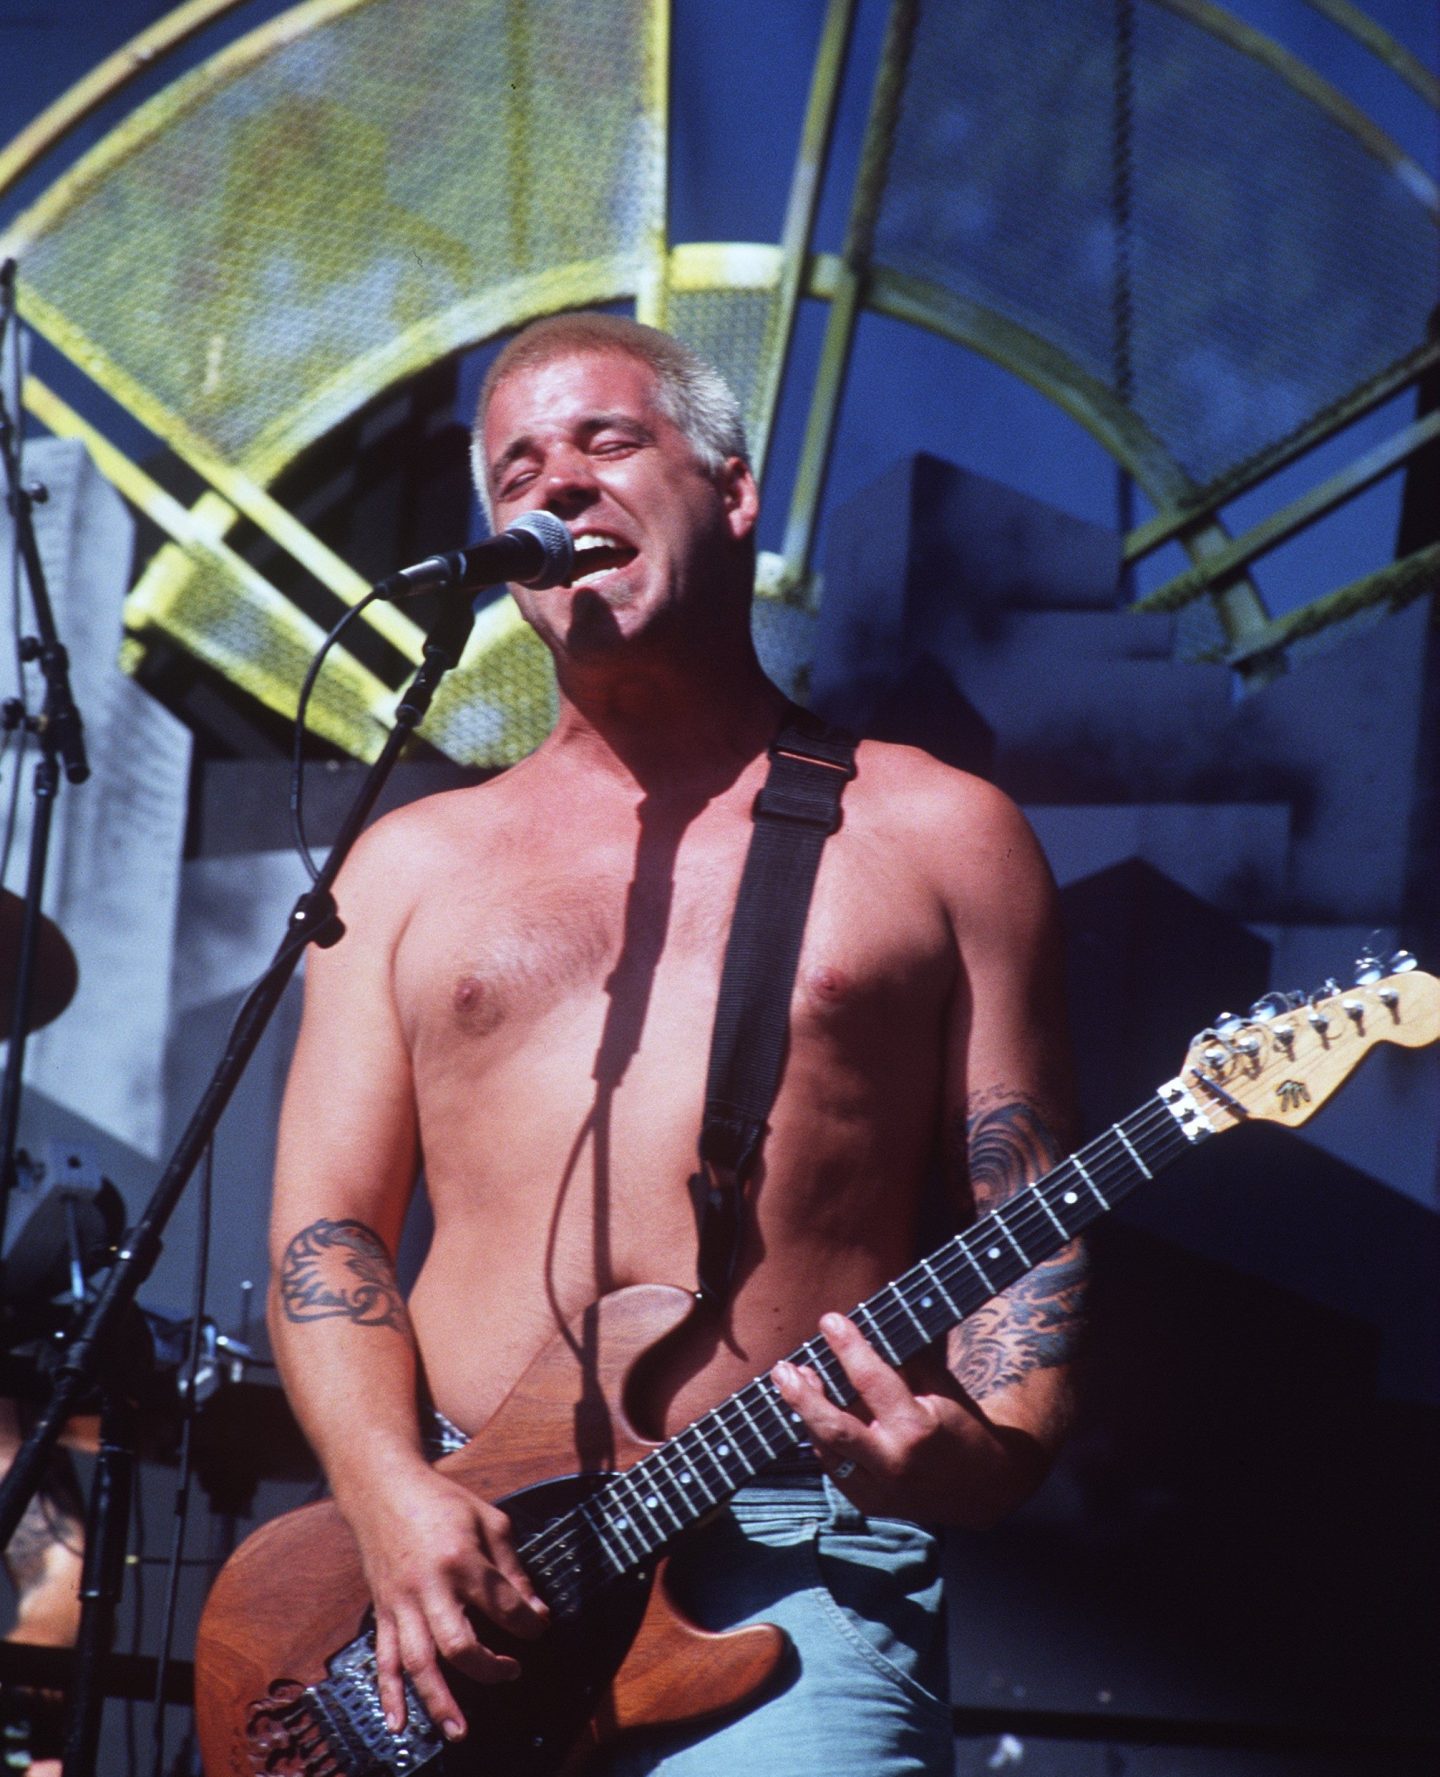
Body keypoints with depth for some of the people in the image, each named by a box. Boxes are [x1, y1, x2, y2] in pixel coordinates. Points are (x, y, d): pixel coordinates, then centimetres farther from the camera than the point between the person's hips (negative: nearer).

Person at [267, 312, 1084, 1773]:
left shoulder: (939, 836, 11)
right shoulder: (412, 862, 17)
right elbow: (325, 1227, 9)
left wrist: (990, 1448, -12)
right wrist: (396, 1505, -8)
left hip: (791, 1575, -2)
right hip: (454, 1567, 2)